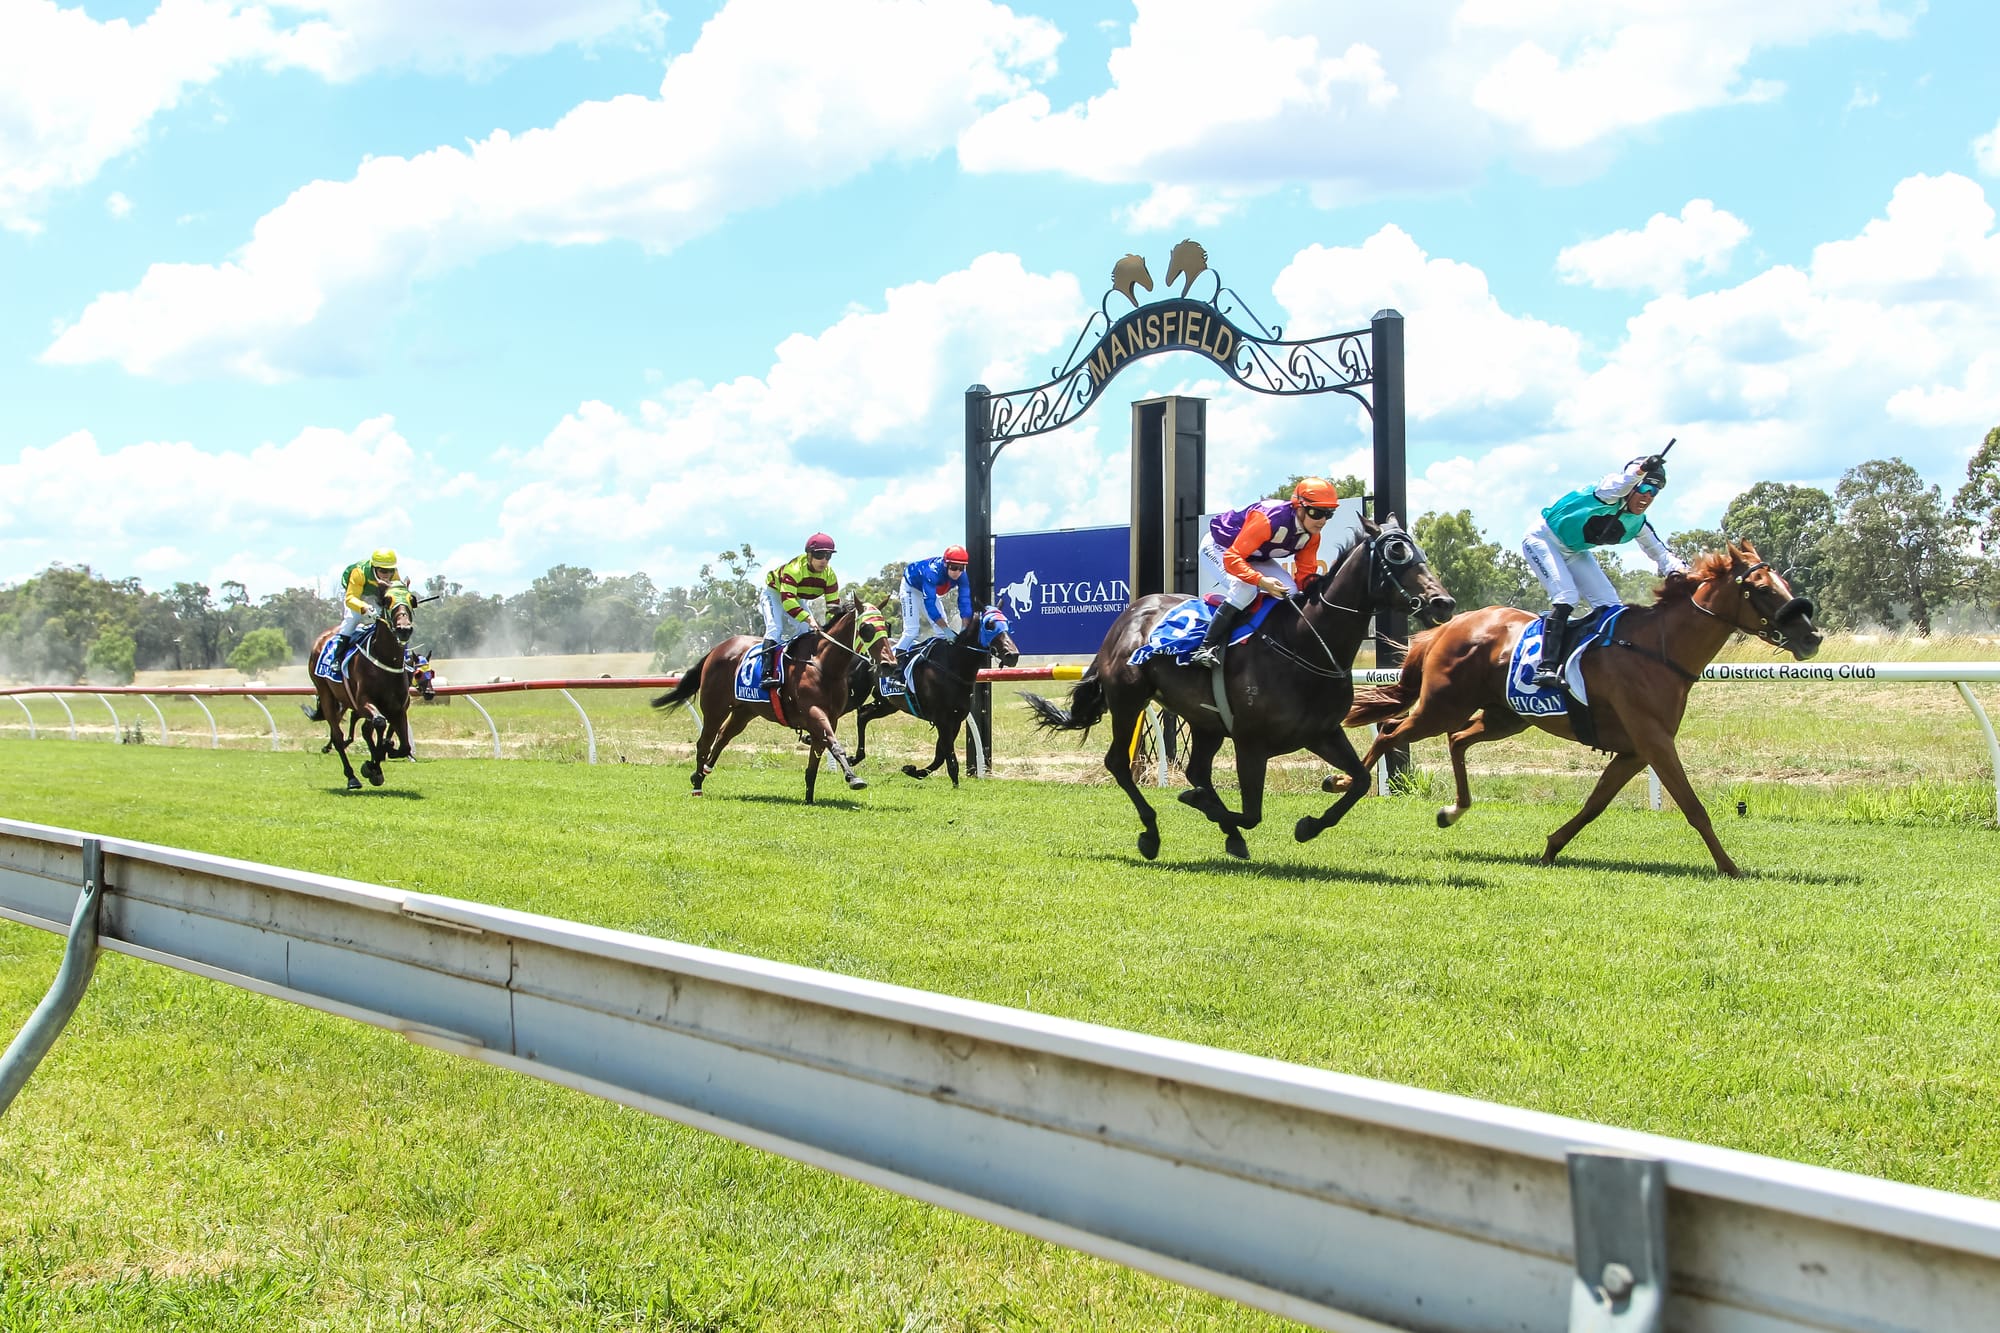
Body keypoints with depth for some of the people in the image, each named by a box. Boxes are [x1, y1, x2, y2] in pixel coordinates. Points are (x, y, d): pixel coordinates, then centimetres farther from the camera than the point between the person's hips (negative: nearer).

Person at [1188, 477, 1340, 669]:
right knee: (1245, 588, -32)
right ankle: (1206, 648, -29)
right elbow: (1232, 558, -40)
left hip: (1256, 557, 8)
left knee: (1290, 592, -10)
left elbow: (1305, 572, -3)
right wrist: (1261, 580, -52)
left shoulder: (1312, 536, -14)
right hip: (1218, 547, -8)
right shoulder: (1268, 519, -39)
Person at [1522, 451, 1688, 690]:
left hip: (1574, 552, 8)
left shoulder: (1637, 524, -5)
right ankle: (1547, 667, -31)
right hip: (1542, 539, -8)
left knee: (1610, 604, -1)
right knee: (1566, 597, -26)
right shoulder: (1608, 495, -25)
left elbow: (1661, 553, 2)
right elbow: (1621, 483, -48)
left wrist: (1678, 569, -20)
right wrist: (1642, 469, -69)